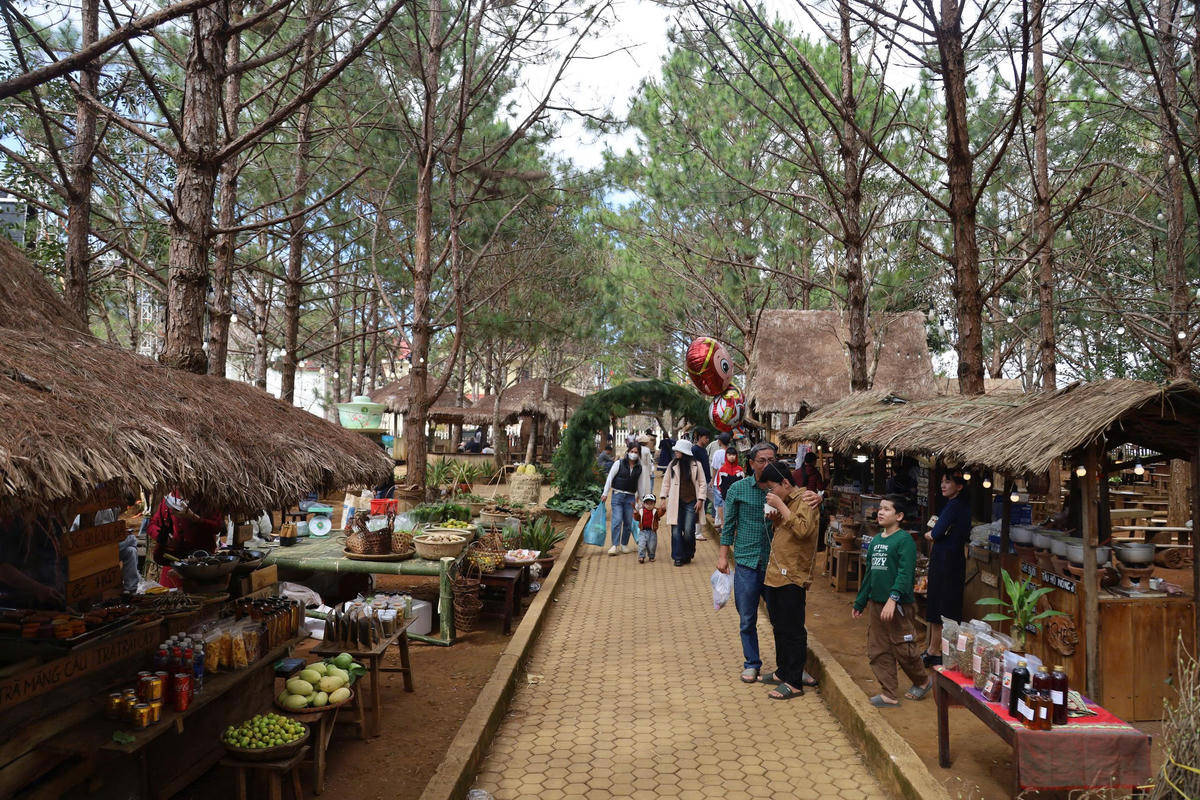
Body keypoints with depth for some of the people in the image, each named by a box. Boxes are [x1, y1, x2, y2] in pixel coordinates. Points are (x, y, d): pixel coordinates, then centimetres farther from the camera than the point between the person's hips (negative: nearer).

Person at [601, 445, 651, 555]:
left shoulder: (640, 468, 8)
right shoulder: (619, 463, -1)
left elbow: (640, 484, 18)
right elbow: (610, 478, 0)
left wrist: (641, 497, 19)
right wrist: (605, 494, -2)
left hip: (630, 497, 3)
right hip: (617, 495, -3)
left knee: (628, 522, 3)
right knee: (617, 520, -11)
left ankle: (624, 544, 18)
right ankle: (614, 545, -7)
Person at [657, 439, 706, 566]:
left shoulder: (696, 465, 1)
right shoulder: (673, 464, 6)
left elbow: (702, 484, 4)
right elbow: (666, 482, 11)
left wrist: (700, 500, -4)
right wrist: (663, 498, 4)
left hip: (691, 502, -2)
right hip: (676, 502, 2)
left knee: (688, 531, -5)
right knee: (676, 530, -2)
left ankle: (688, 555, 19)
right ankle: (678, 557, 8)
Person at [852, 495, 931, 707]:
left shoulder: (904, 539, -11)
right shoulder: (875, 540, 12)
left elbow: (905, 573, -21)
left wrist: (893, 598, -32)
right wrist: (860, 603, 22)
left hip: (899, 605, -7)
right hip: (876, 603, 8)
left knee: (903, 649, 4)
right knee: (877, 651, 8)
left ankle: (923, 681, 30)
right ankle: (888, 695, 17)